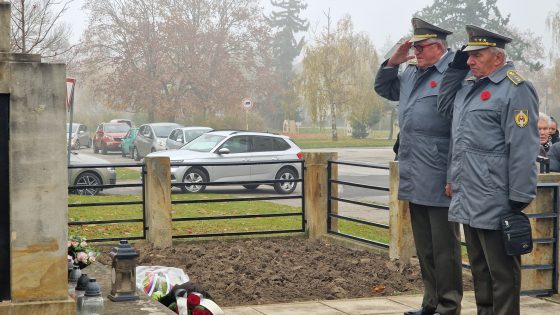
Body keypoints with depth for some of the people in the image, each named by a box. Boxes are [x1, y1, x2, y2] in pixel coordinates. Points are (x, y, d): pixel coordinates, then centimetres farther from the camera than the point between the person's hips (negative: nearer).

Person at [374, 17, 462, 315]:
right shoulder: (411, 74, 14)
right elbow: (383, 88, 31)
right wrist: (393, 61, 11)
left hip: (439, 182, -9)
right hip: (415, 180, 9)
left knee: (444, 249, 0)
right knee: (424, 247, 16)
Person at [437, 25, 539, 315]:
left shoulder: (515, 89, -13)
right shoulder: (470, 83, 15)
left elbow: (523, 150, -17)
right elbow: (444, 106, 29)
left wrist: (519, 199, -19)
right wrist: (456, 67, 16)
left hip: (494, 203, -9)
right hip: (468, 200, 9)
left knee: (501, 272, 0)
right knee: (479, 268, 17)